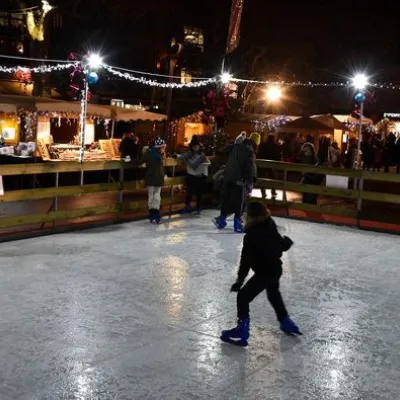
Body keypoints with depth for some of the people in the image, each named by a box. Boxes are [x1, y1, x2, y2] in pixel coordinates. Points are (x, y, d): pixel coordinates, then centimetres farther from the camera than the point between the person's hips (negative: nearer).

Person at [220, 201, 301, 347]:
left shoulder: (251, 236, -23)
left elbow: (246, 261, -22)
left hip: (264, 273, -9)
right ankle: (285, 321, 43)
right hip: (276, 269, 9)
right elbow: (281, 243, 15)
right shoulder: (271, 227, -2)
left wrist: (240, 280, -17)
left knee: (243, 296, -3)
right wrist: (285, 242, 38)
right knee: (274, 293, 32)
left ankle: (242, 331, -8)